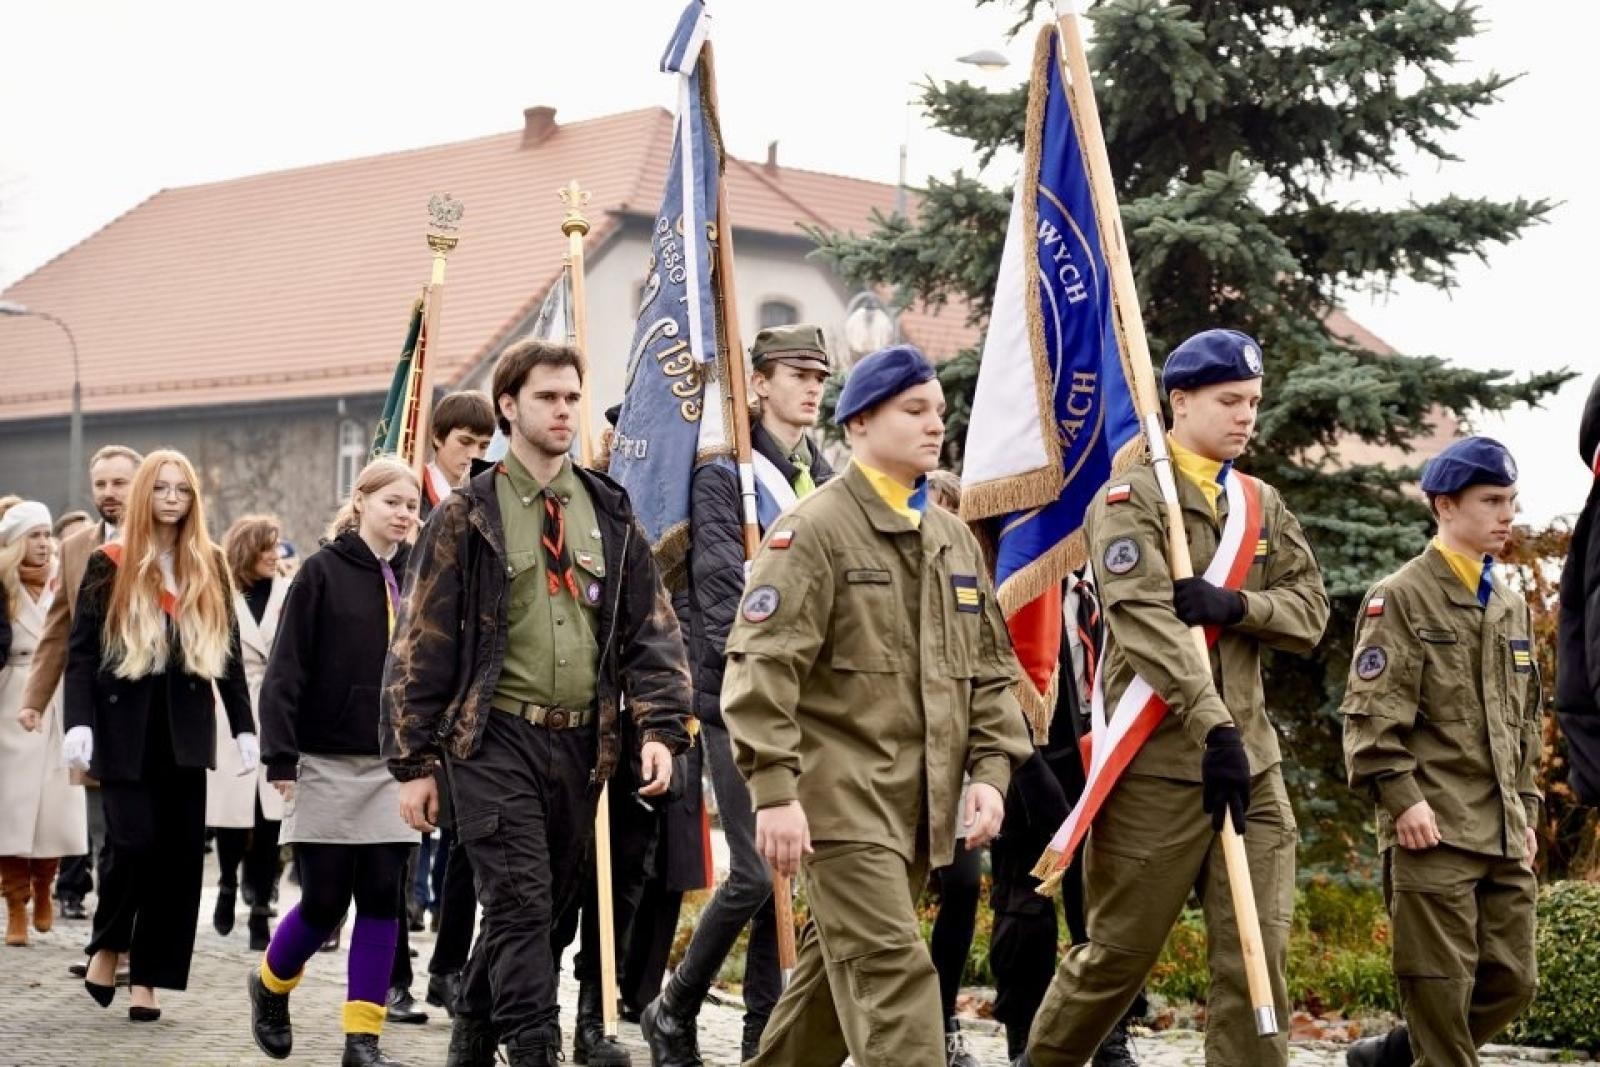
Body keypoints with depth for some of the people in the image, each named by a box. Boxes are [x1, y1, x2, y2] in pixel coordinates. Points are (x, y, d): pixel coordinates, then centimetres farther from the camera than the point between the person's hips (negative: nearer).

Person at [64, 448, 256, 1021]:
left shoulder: (209, 567, 10)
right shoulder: (110, 565, 1)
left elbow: (229, 653, 12)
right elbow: (81, 651, -2)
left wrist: (244, 727, 6)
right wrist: (78, 722, -14)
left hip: (185, 729, 3)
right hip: (125, 727, -3)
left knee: (180, 851, -1)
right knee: (135, 841, -12)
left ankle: (147, 978, 6)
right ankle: (107, 947, 13)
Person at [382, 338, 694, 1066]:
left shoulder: (610, 515, 11)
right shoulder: (468, 518, 0)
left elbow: (652, 629, 10)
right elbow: (422, 646, 0)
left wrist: (660, 728, -4)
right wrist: (414, 763, -3)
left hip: (582, 742, 4)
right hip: (496, 739, -4)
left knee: (547, 905, 11)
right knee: (520, 903, -12)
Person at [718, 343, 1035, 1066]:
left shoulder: (954, 539, 16)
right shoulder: (814, 528, -8)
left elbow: (990, 671, 18)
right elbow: (762, 668, -14)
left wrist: (991, 770, 5)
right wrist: (774, 792, -20)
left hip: (922, 804, 7)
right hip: (841, 797, -7)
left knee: (838, 971, 16)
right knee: (893, 972, -14)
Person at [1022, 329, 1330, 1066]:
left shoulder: (1264, 506, 14)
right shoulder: (1130, 500, -6)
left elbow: (1311, 613, 7)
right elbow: (1146, 621, -20)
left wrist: (1236, 605, -14)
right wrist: (1213, 728, -30)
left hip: (1251, 762, 5)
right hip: (1158, 764, -5)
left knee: (1256, 961, 0)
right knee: (1119, 954, 5)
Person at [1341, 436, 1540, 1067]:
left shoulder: (1513, 608, 19)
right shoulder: (1401, 598, -3)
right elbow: (1370, 712, -10)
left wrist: (1526, 810, 18)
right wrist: (1402, 797, -16)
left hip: (1504, 834, 7)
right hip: (1433, 828, -7)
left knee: (1511, 982, 6)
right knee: (1442, 984, -4)